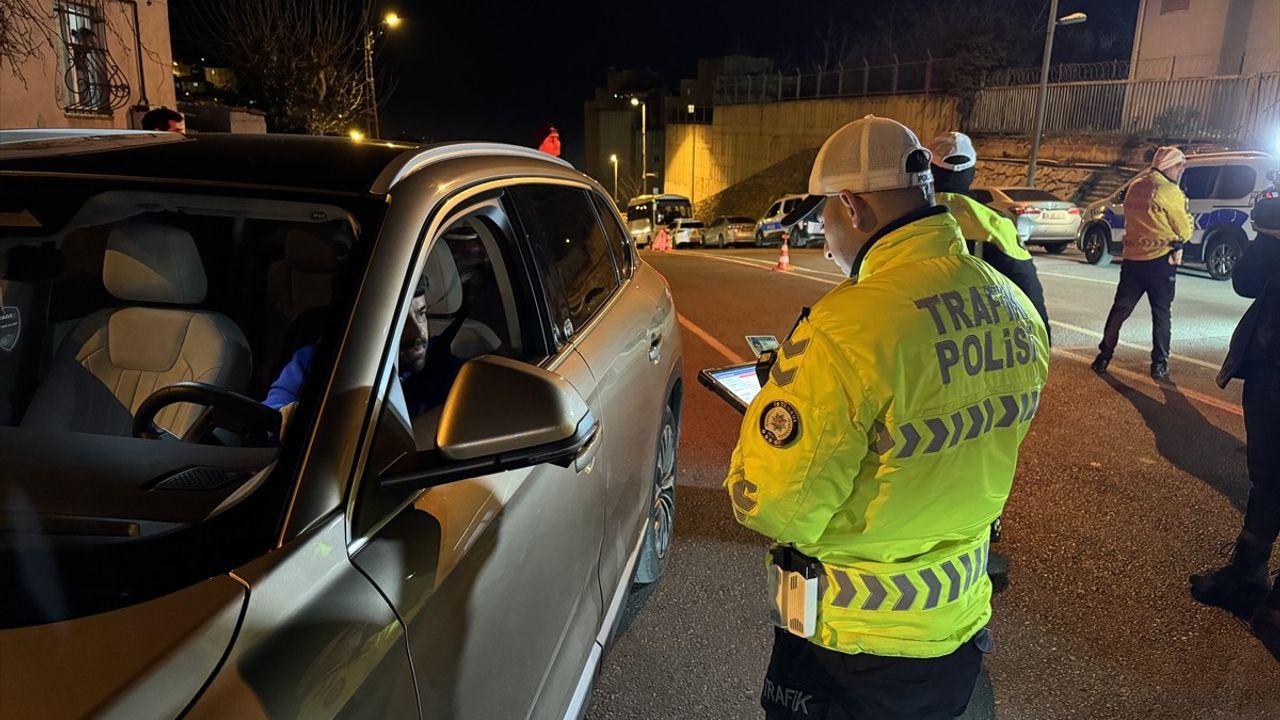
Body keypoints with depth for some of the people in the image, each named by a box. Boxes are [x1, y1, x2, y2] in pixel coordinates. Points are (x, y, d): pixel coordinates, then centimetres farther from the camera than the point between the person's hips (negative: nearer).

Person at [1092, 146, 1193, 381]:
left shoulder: (1135, 187, 9)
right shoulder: (1169, 191, -10)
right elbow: (1184, 229, -4)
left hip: (1132, 257, 5)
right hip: (1160, 260, -5)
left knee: (1120, 309, 10)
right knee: (1161, 313, 5)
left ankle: (1104, 356, 10)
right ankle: (1159, 364, 7)